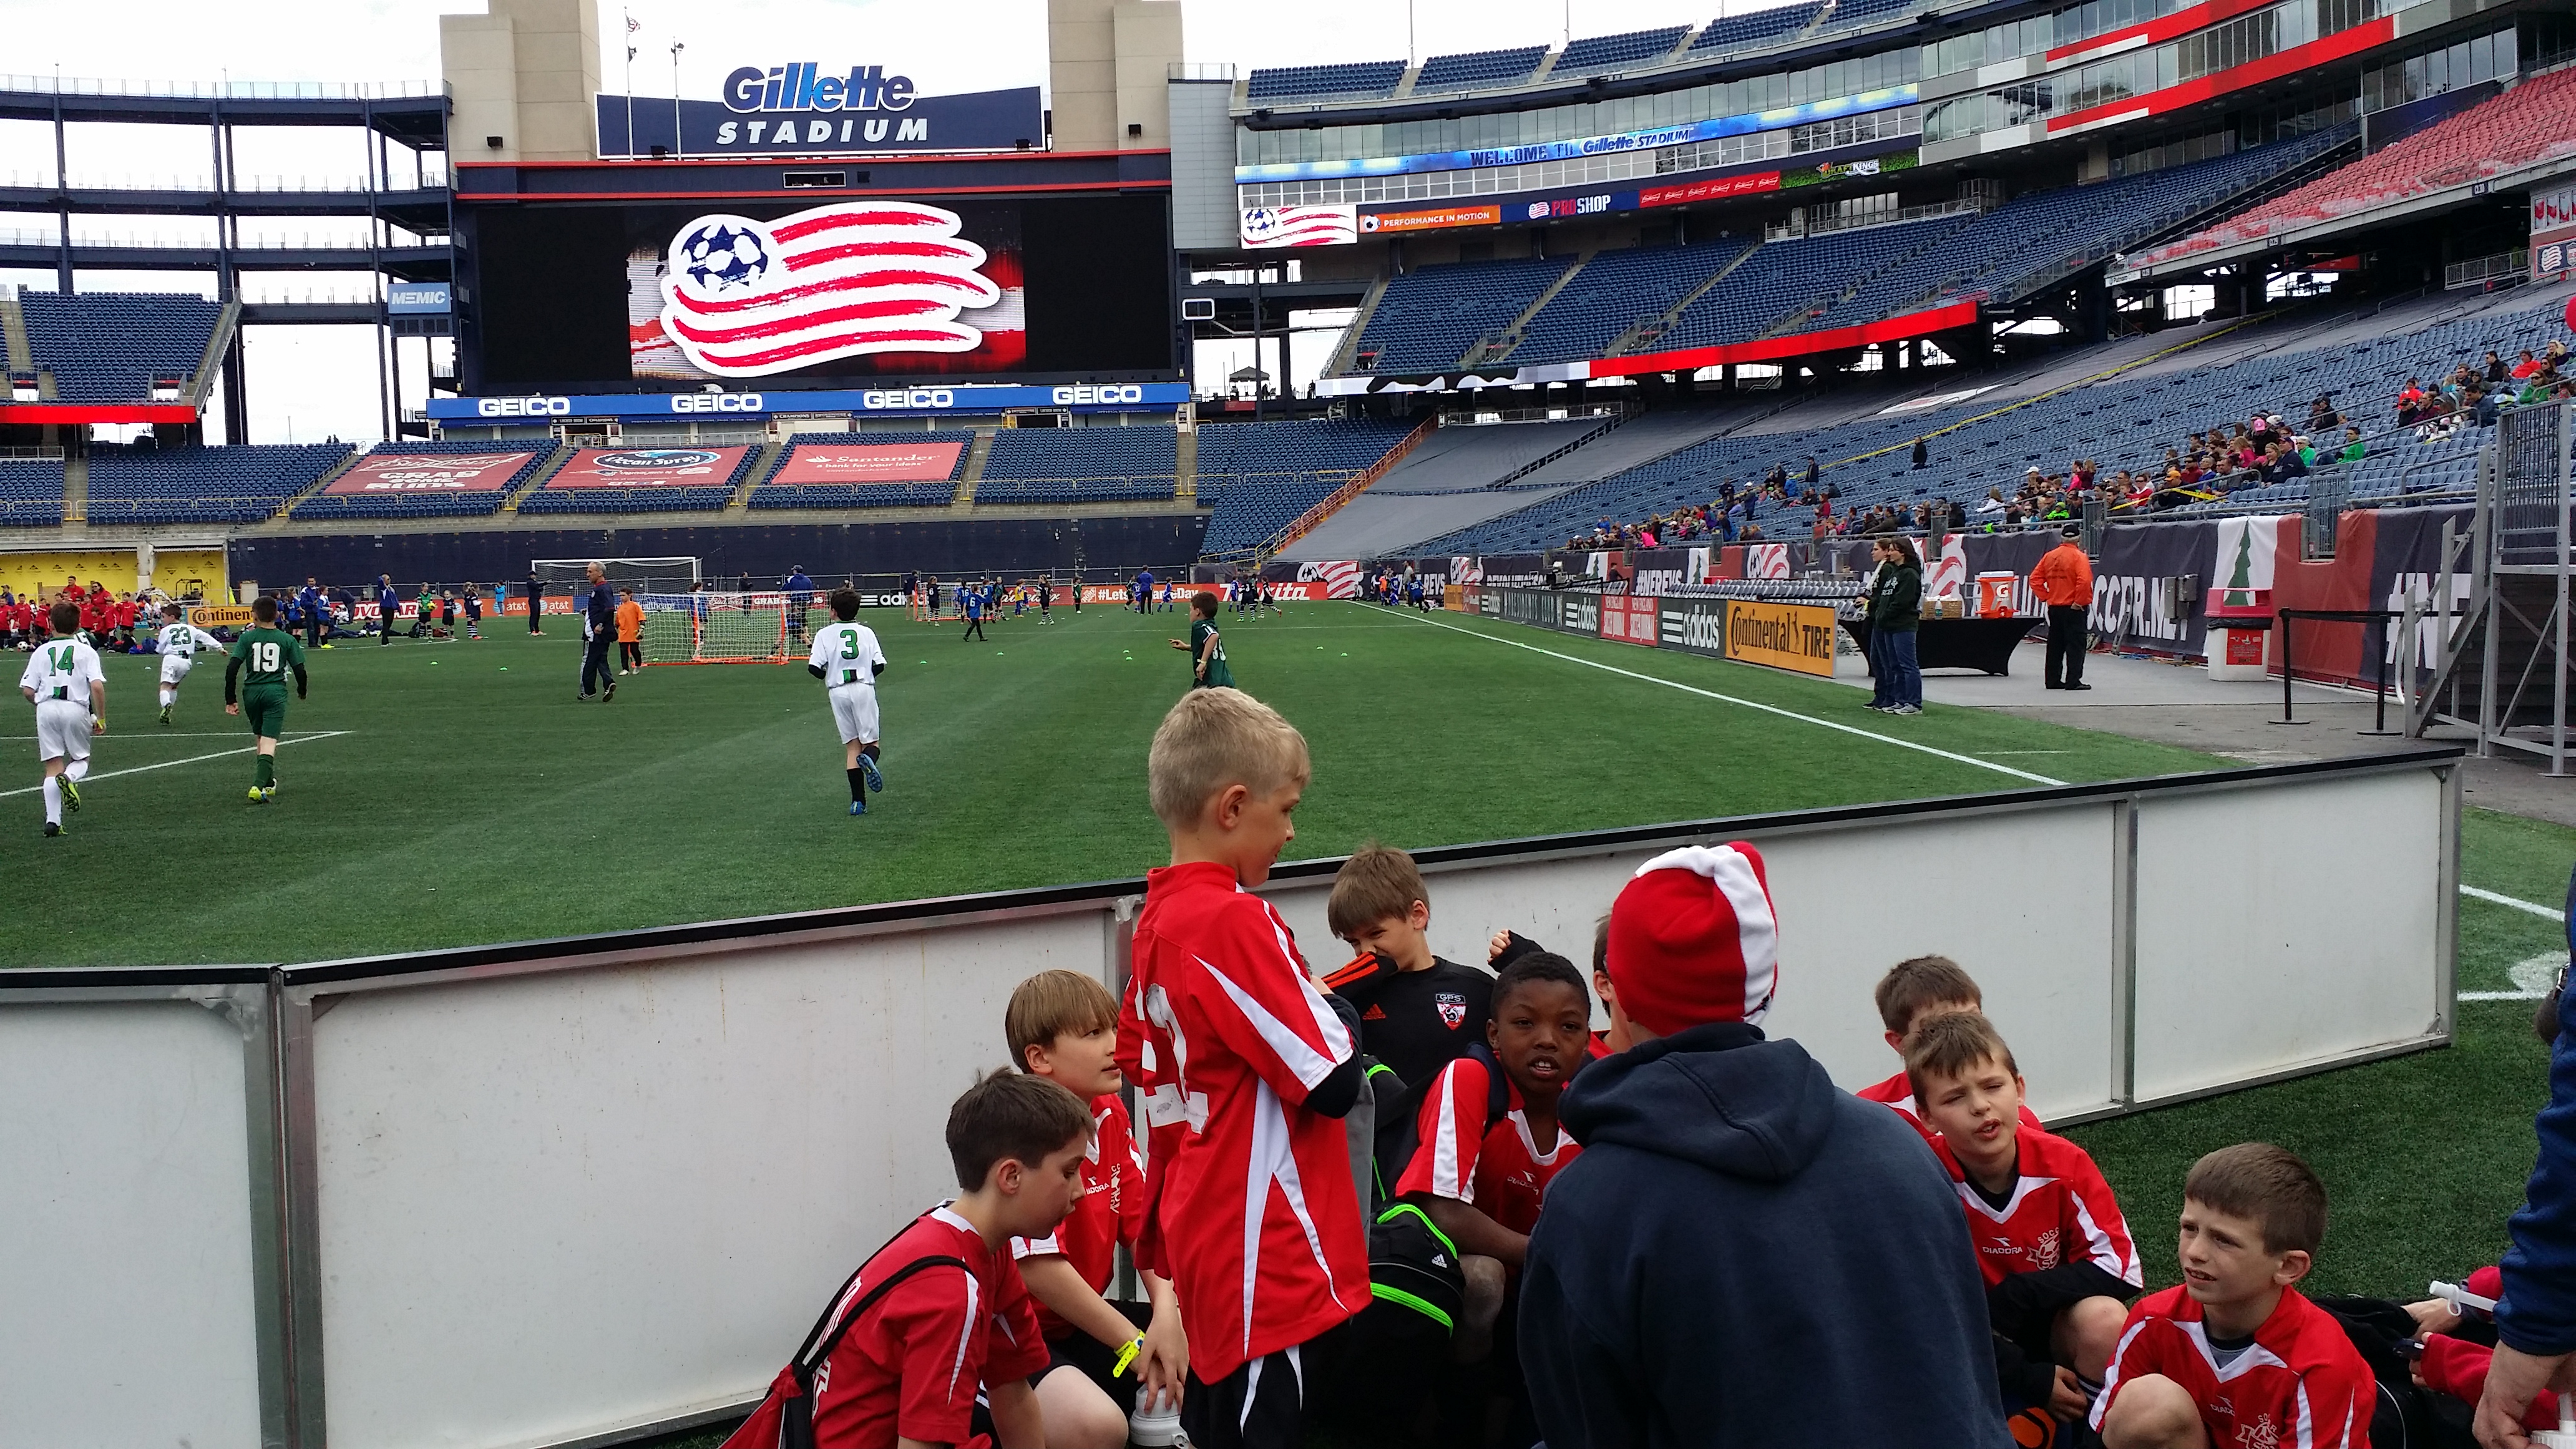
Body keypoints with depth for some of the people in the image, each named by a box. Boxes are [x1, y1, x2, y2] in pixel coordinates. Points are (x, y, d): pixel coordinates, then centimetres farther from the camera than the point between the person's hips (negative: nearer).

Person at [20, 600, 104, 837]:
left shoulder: (41, 652, 9)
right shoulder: (86, 651, 2)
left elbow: (27, 690, 5)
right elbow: (97, 686, -10)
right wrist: (101, 719, -2)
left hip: (46, 709, 2)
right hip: (76, 709, -2)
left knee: (53, 766, 7)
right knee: (81, 760, 16)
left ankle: (52, 820, -2)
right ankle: (69, 778, -20)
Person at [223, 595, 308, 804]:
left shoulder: (247, 638, 1)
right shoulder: (287, 640, 1)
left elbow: (232, 668, -6)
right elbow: (299, 669, 1)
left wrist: (230, 699, 0)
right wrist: (301, 691, 21)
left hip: (251, 693, 2)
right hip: (276, 693, -2)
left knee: (260, 738, 19)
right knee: (269, 741, -8)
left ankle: (268, 784, 28)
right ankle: (259, 785, -26)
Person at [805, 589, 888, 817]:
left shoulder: (825, 634, 1)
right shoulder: (867, 632, 6)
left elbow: (814, 667, -8)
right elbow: (879, 665, -1)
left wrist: (828, 675, 14)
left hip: (838, 691, 0)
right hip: (864, 688, 0)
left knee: (852, 746, 7)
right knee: (871, 741, 8)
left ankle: (858, 800, 0)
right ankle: (868, 759, -31)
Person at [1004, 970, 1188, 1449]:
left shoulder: (1111, 1114, 3)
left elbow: (1143, 1222, 1)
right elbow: (1039, 1269, -25)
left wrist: (1167, 1316, -16)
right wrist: (1134, 1342, -17)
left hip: (1079, 1325, 8)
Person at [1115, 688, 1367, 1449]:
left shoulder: (1157, 917, 8)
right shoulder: (1236, 920, -19)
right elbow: (1334, 1084, -20)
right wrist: (1338, 1016, 0)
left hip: (1204, 1235, 9)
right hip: (1268, 1251, -9)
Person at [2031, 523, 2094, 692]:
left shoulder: (2049, 556, 6)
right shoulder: (2079, 557, -11)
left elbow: (2035, 579, 5)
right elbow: (2084, 581, -23)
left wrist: (2045, 597, 6)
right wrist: (2079, 602, -14)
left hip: (2054, 608, 6)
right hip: (2074, 609, -6)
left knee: (2055, 646, 12)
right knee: (2076, 645, -2)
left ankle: (2053, 680, 16)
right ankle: (2073, 681, -5)